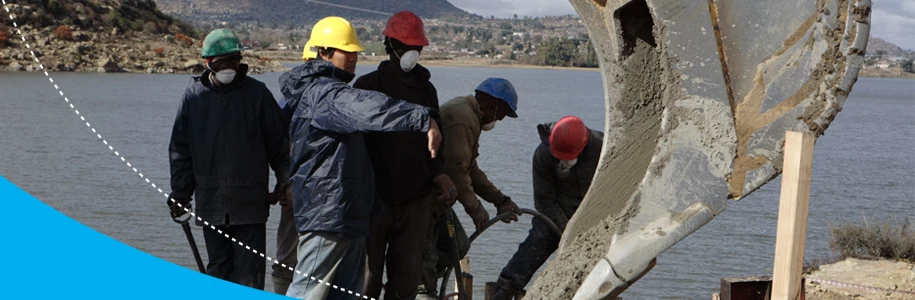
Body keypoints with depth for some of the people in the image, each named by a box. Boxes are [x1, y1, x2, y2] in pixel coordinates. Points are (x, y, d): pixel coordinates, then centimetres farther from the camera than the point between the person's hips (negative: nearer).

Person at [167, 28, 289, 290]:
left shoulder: (257, 93, 0)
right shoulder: (194, 95, 5)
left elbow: (278, 142, 5)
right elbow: (180, 149, 10)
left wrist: (285, 181, 2)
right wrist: (180, 194, 7)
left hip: (250, 201, -2)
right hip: (210, 202, 2)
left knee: (249, 271, -2)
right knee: (218, 267, 9)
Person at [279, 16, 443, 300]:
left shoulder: (329, 90, 18)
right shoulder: (321, 93, -18)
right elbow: (368, 108, -35)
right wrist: (424, 119, -46)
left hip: (349, 211, 11)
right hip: (326, 213, -11)